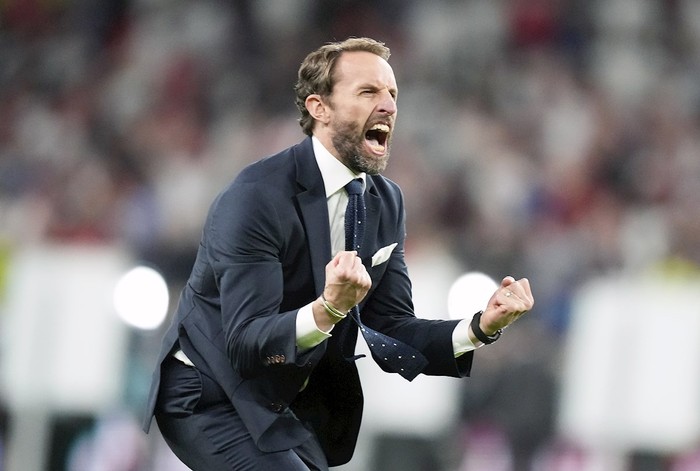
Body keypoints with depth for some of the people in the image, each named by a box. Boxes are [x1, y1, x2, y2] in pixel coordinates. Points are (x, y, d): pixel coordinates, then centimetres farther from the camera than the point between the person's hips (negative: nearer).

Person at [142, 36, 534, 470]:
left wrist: (481, 327, -17)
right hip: (210, 399, -8)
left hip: (290, 399, 8)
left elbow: (390, 334, 0)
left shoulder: (386, 203, 2)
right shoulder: (257, 197, -22)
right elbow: (247, 344, -28)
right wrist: (327, 310, -45)